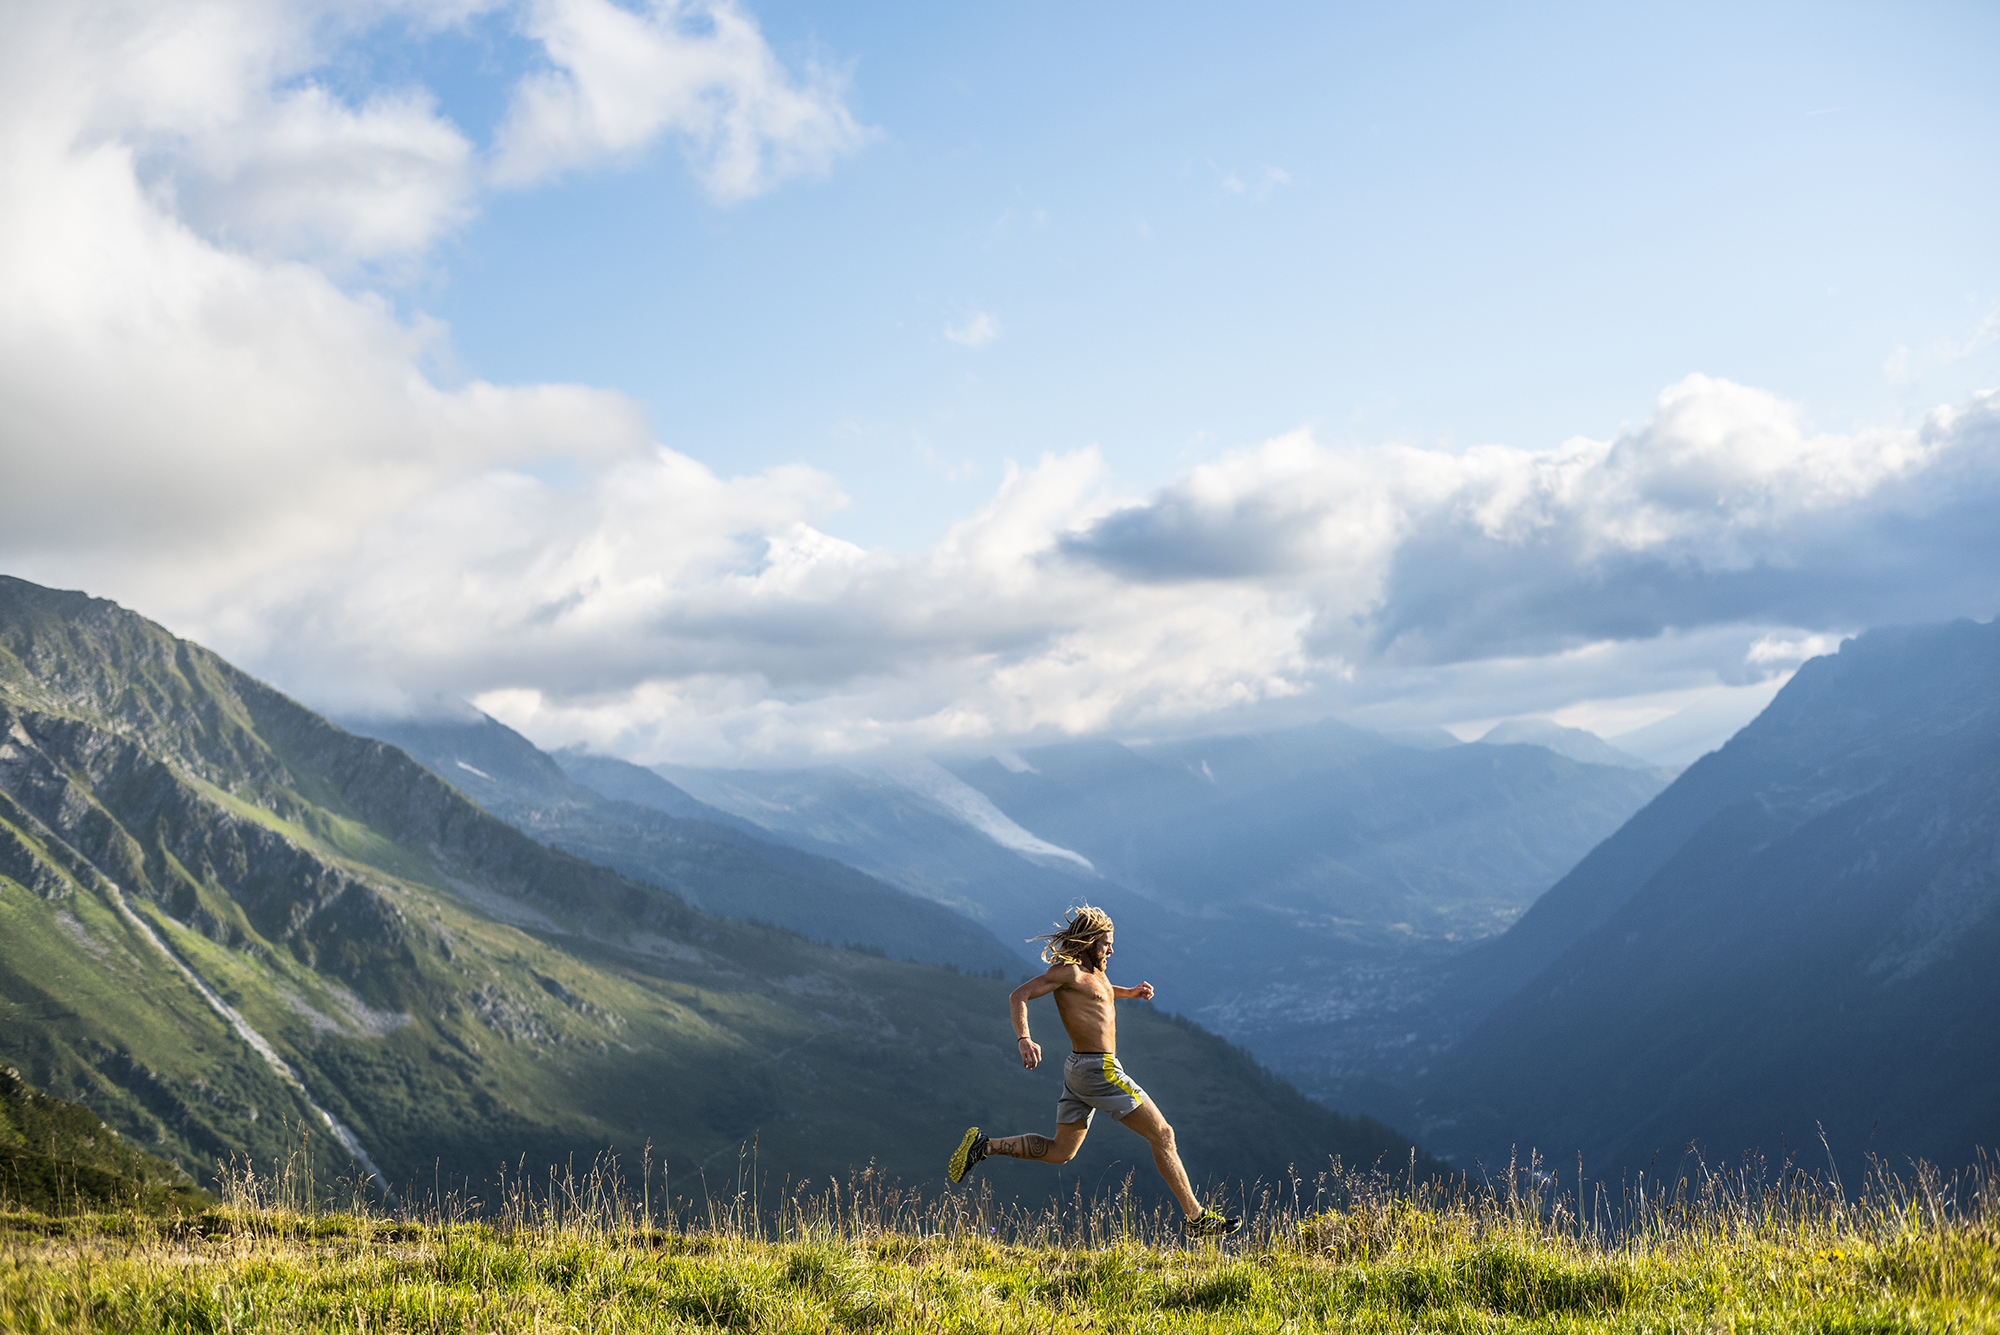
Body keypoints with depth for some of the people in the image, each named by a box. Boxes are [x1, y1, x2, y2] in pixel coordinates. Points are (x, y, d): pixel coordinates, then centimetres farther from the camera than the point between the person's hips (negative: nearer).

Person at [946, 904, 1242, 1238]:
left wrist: (1130, 993, 22)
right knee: (1162, 1136, -2)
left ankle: (983, 1145, 10)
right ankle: (1196, 1217, 1)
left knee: (1059, 1152, 17)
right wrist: (1024, 1040, -35)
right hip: (1101, 1071, -10)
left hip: (1079, 1069, 10)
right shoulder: (1068, 970, -14)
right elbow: (1018, 996, -20)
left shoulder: (1092, 970, 13)